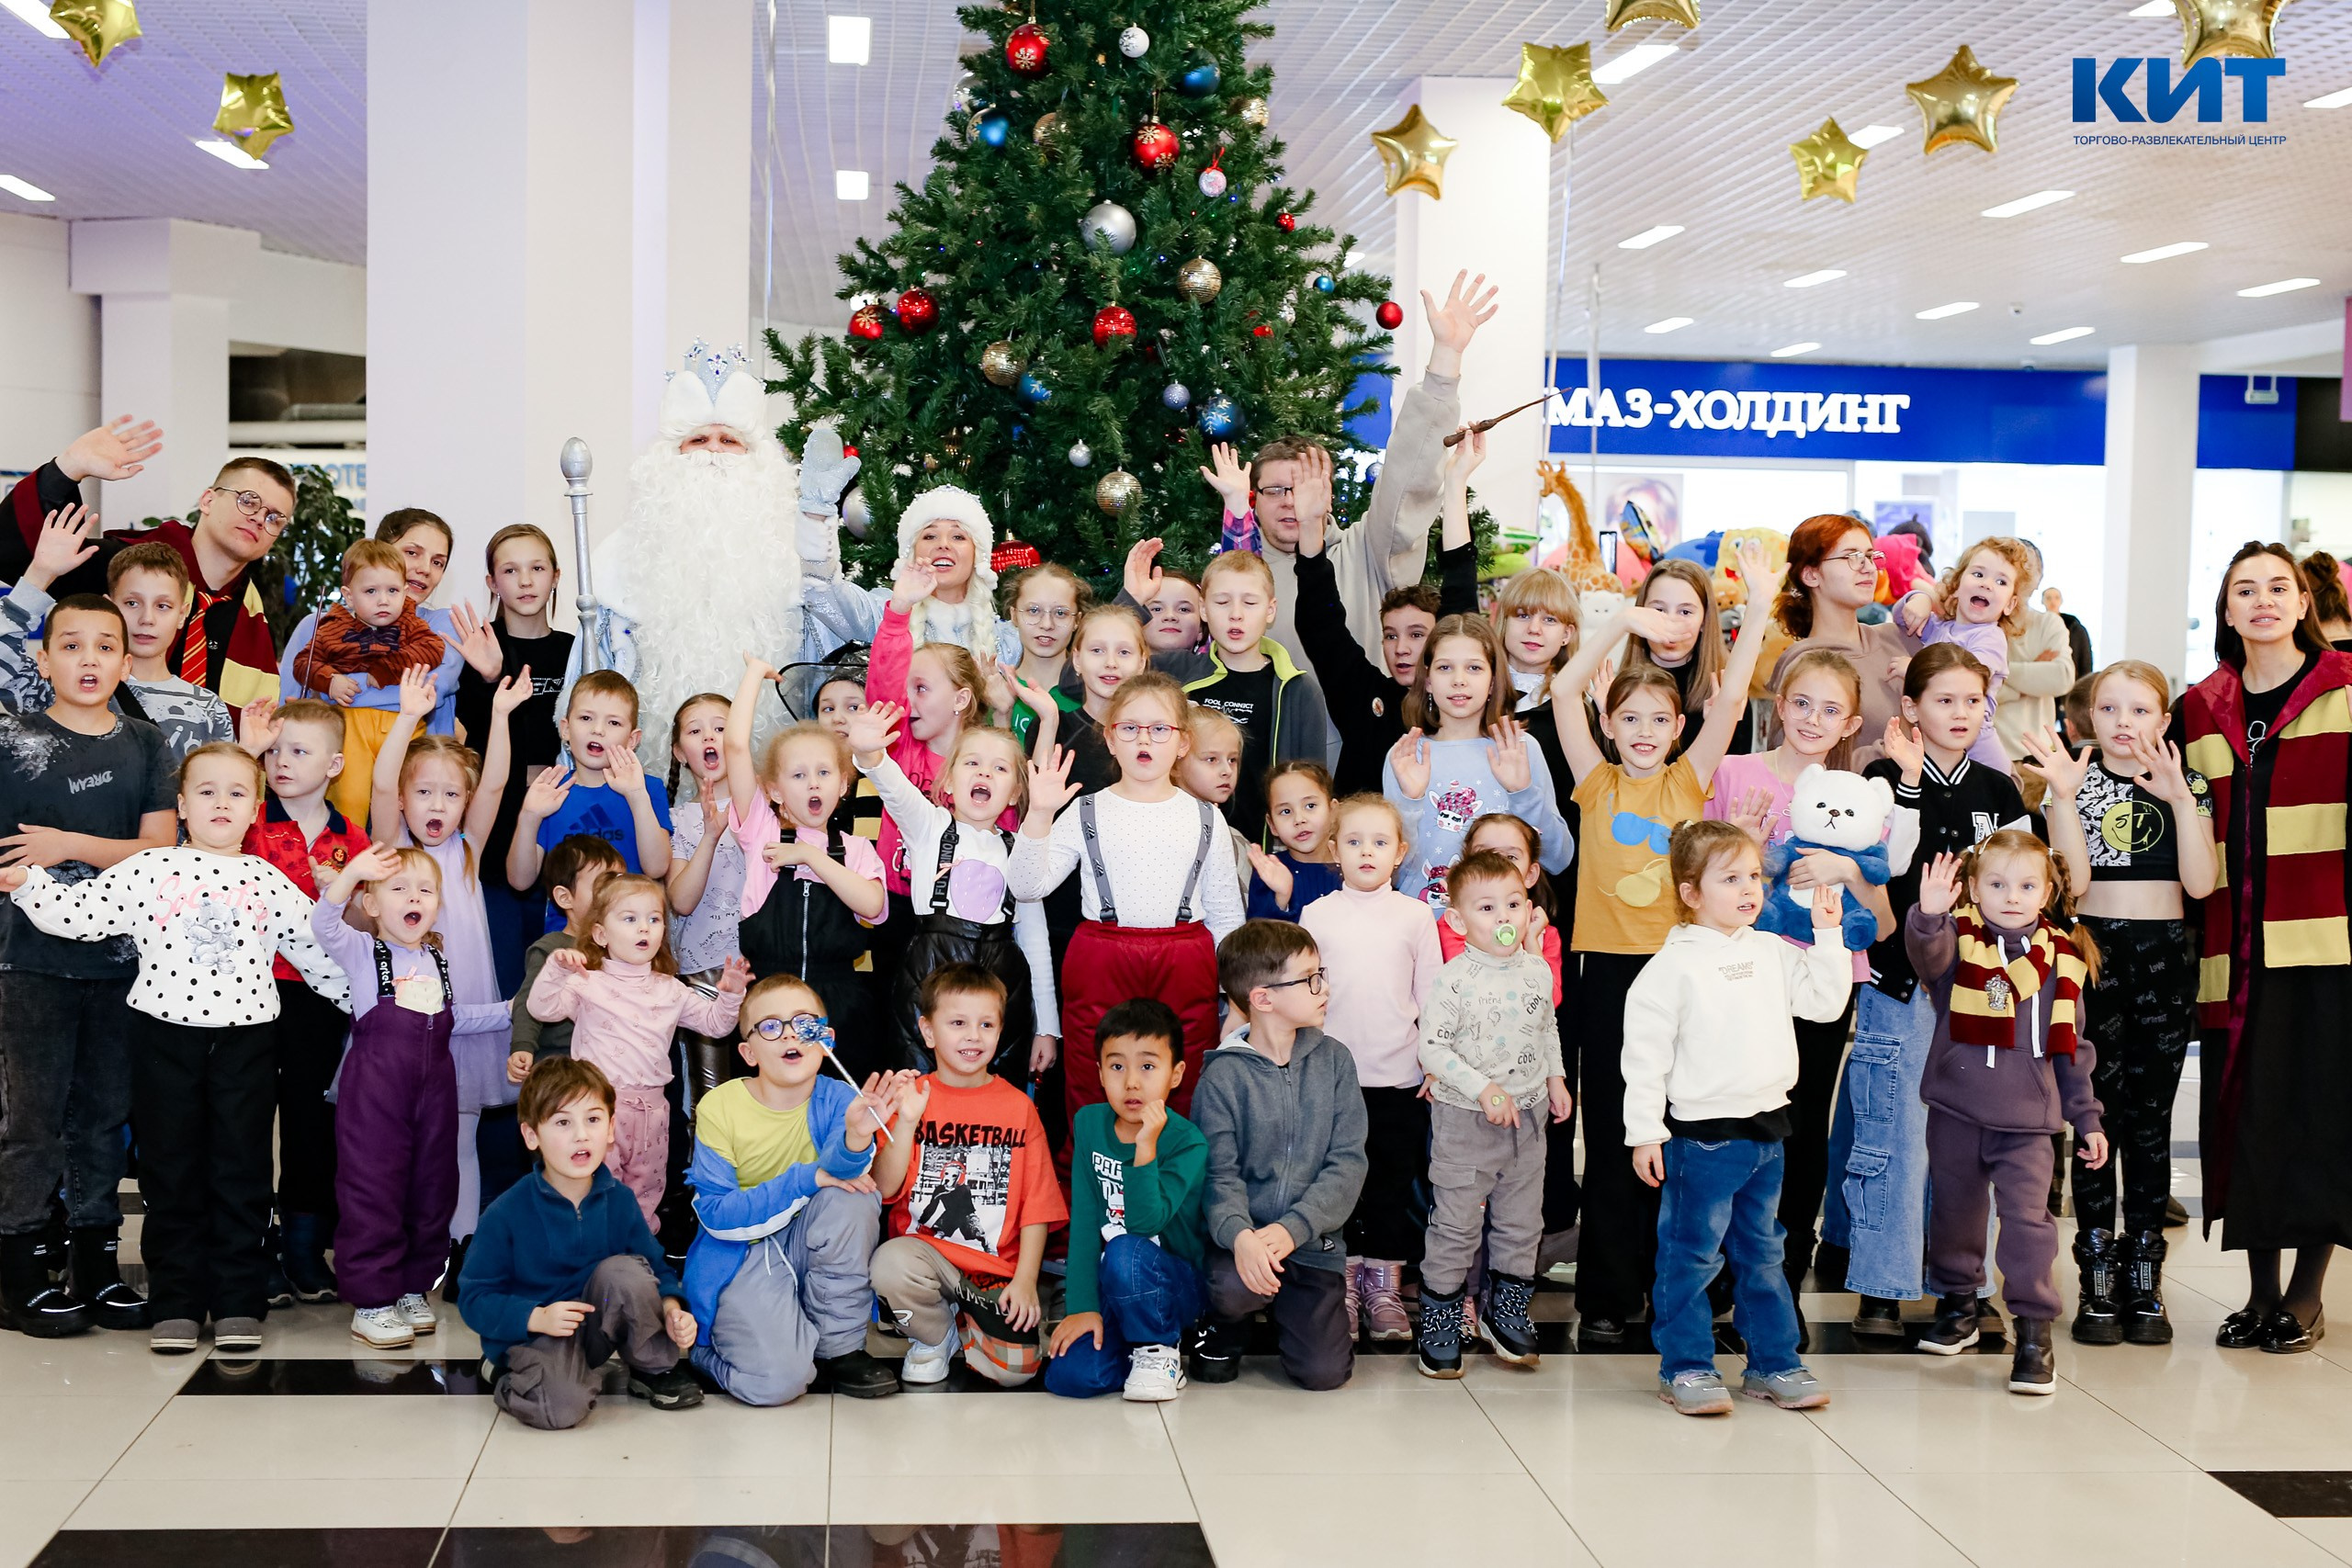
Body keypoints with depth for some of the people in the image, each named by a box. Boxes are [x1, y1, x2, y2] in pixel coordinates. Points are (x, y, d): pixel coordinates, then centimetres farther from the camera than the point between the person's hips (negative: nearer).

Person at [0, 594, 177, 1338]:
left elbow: (161, 851, -3)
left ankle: (93, 1265, 20)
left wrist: (69, 845, -14)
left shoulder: (144, 745, 7)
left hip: (120, 959, 3)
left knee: (104, 1116, 10)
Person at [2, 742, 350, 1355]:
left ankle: (239, 1302, 12)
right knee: (171, 1172, 5)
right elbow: (76, 912, 2)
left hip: (245, 1037, 1)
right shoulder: (149, 870, 2)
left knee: (241, 1171, 4)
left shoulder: (269, 883, 6)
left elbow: (317, 949, 13)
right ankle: (175, 1303, 13)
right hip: (167, 1036, -1)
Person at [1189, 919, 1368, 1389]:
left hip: (1313, 1240, 2)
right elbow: (1219, 1173, -10)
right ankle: (1224, 1328, 4)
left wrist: (1291, 1228, -18)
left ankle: (1289, 1311, 22)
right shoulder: (1224, 1075, -6)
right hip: (1242, 1236, -2)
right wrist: (1240, 1236, -31)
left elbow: (1347, 1163, -3)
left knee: (1322, 1371, -13)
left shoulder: (1333, 1060, 2)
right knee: (1234, 1286, -35)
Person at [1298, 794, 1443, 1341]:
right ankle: (1344, 1281, 15)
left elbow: (1431, 994, 5)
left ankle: (1384, 1283, 15)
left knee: (1394, 1182, 5)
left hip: (1400, 1074, 0)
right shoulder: (1317, 913, 3)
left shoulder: (1415, 915, 2)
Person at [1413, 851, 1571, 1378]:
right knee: (1458, 1225, 1)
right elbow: (1434, 1047, -18)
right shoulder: (1453, 980, -16)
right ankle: (1440, 1319, 13)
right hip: (1466, 1118, -5)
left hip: (1529, 1116, 5)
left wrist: (1555, 1077, 12)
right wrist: (1484, 1088, -23)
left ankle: (1508, 1309, 29)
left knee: (1522, 1222, 13)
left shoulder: (1538, 971, 2)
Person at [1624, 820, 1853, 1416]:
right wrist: (1645, 1131, -12)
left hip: (1767, 1128, 6)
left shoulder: (1773, 952, 8)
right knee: (1692, 1253, 2)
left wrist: (1829, 935, 3)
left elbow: (1826, 1001, 11)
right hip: (1701, 1135, -6)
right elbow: (1645, 1050, -11)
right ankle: (1685, 1366, 13)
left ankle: (1774, 1362, 26)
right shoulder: (1674, 965, -11)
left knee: (1763, 1251, 16)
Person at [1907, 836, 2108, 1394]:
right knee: (1954, 1211, 15)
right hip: (1956, 1111, 1)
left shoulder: (2061, 957, 4)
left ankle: (2035, 1331, 0)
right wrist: (1928, 917, -50)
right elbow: (1927, 953, -28)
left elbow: (2072, 1047, 10)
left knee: (2028, 1218, -9)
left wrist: (2088, 1119, 10)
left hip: (2026, 1120, -1)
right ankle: (1957, 1303, 35)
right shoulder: (1959, 940, -3)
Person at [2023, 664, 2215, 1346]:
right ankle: (2098, 1281, 4)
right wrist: (2064, 795, -19)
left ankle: (2145, 1279, 12)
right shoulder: (2077, 780, 2)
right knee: (2097, 1111, -3)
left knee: (2150, 1116, 5)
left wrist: (2181, 799, -15)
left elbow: (2201, 883, -7)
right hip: (2095, 951, -1)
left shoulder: (2189, 785, 6)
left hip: (2164, 957, 2)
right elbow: (2073, 879, -10)